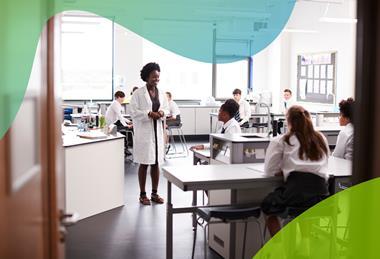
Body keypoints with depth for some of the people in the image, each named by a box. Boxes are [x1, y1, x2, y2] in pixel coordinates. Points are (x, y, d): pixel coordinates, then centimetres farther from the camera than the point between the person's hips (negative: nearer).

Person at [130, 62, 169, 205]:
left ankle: (154, 193, 20)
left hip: (157, 131, 5)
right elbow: (134, 112, -9)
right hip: (144, 132, -5)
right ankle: (142, 194, 11)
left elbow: (167, 109, 15)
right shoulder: (138, 93, -7)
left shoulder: (161, 93, 9)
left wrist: (162, 112, -7)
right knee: (144, 163, 1)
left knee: (156, 163, 9)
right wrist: (149, 114, -22)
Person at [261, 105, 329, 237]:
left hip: (295, 190, -4)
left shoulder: (281, 141, 4)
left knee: (267, 205, 25)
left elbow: (270, 170, 6)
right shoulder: (321, 139, 15)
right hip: (321, 192, 4)